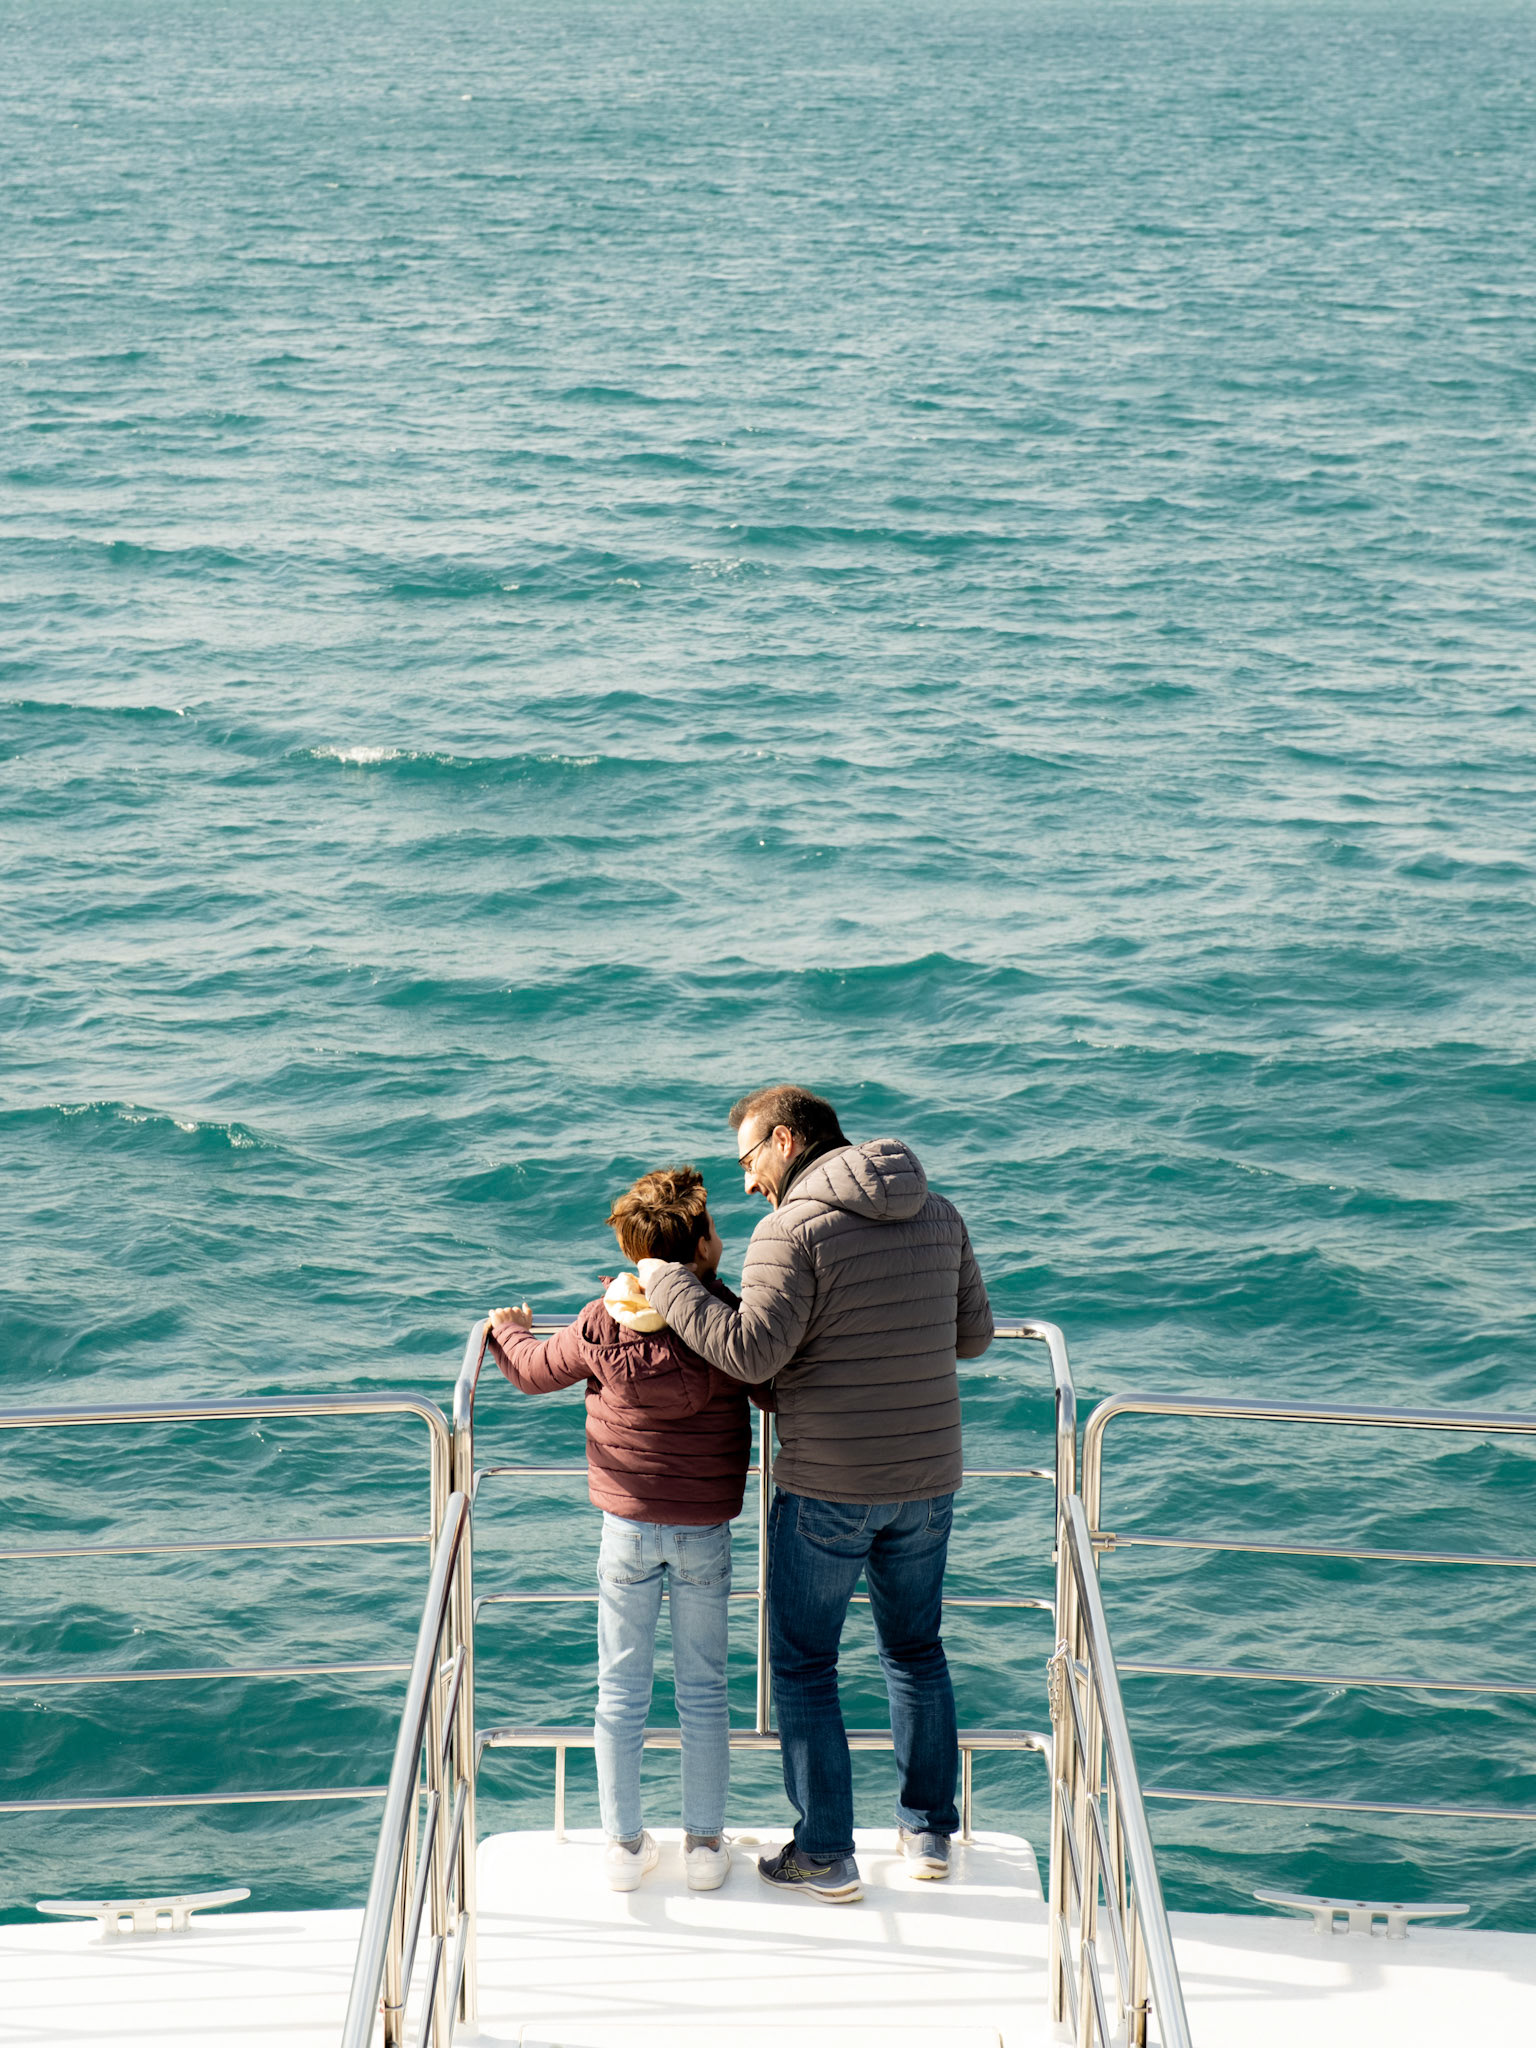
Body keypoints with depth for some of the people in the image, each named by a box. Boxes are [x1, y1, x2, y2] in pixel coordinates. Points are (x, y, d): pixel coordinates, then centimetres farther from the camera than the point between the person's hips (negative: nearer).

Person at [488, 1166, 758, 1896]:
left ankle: (624, 1844, 18)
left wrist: (509, 1330, 28)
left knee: (621, 1690, 12)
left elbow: (535, 1372, 7)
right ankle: (705, 1845, 18)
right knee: (703, 1690, 12)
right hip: (707, 1531, 0)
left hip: (627, 1527, 1)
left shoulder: (602, 1324, -10)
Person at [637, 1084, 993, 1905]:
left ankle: (826, 1855, 14)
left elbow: (753, 1352, -22)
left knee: (804, 1664, 9)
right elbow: (972, 1335, 11)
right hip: (927, 1477, 6)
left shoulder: (794, 1230, -16)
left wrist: (666, 1283, -13)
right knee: (915, 1648, 21)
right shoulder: (938, 1216, 5)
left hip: (827, 1490, -6)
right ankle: (929, 1834, 28)